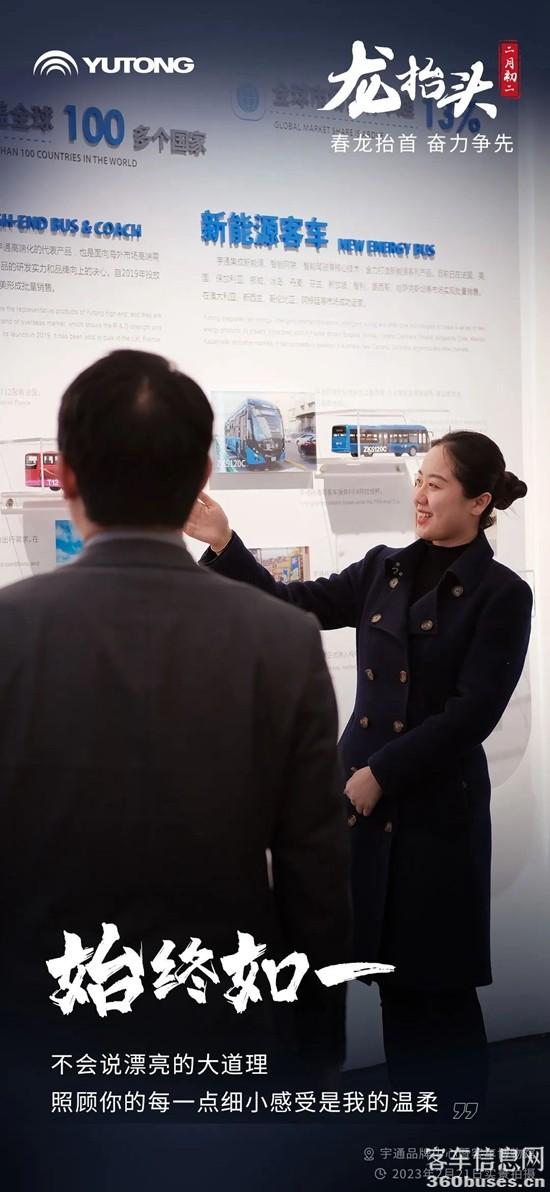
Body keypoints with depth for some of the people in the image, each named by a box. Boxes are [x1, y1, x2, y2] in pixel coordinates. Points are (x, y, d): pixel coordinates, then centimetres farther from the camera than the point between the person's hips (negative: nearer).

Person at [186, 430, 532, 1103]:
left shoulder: (501, 595, -7)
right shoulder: (383, 570, 8)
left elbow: (473, 712, -13)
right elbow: (295, 606, 6)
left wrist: (382, 772, -14)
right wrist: (221, 544, -5)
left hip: (438, 805, -4)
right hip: (362, 792, 5)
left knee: (437, 983, 6)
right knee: (392, 970, 14)